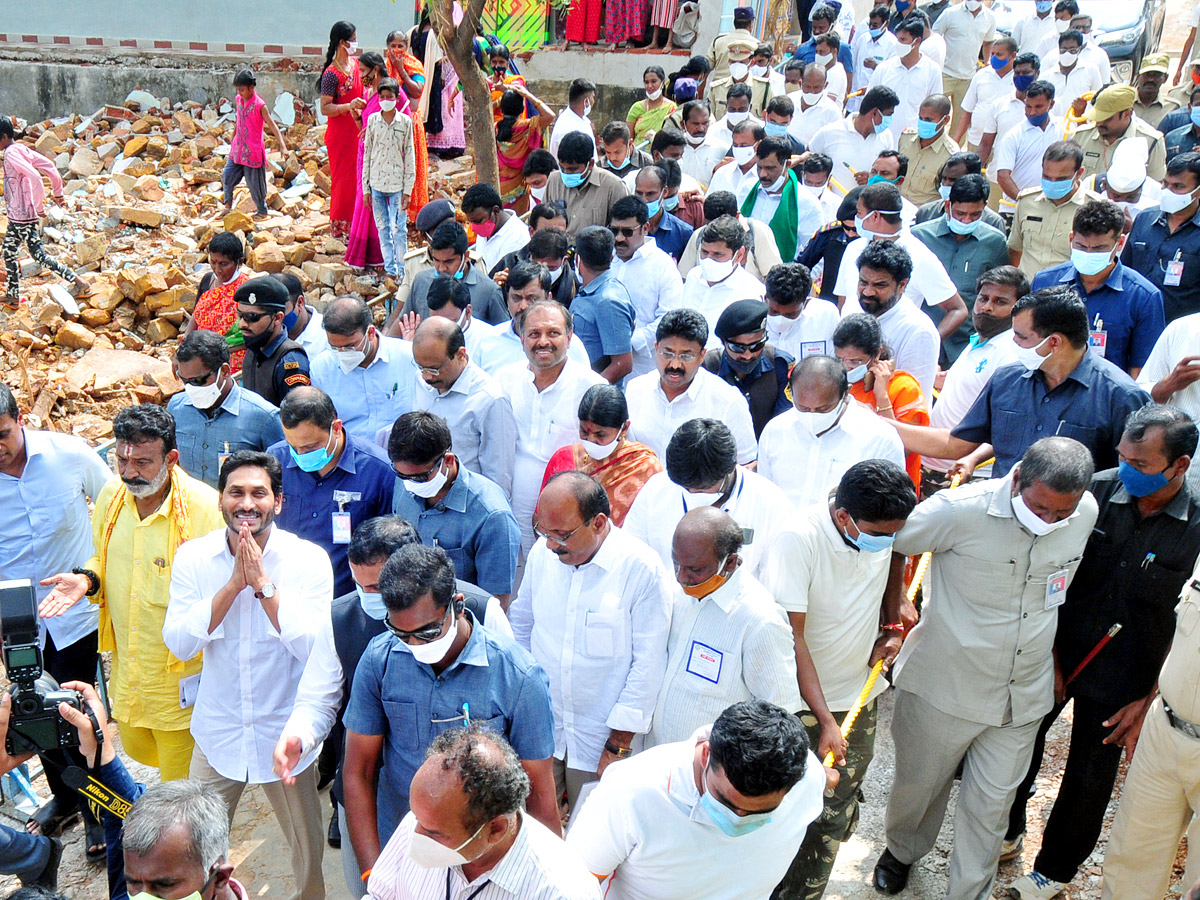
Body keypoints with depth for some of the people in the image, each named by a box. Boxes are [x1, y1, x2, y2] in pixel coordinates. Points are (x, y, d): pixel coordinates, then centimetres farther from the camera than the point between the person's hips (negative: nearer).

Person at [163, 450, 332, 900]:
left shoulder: (309, 559, -13)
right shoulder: (193, 556, -5)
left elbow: (313, 647, -20)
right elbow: (178, 643, -13)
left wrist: (263, 583, -24)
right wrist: (234, 584, -22)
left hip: (285, 730, -1)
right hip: (218, 730, 2)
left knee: (307, 844, 14)